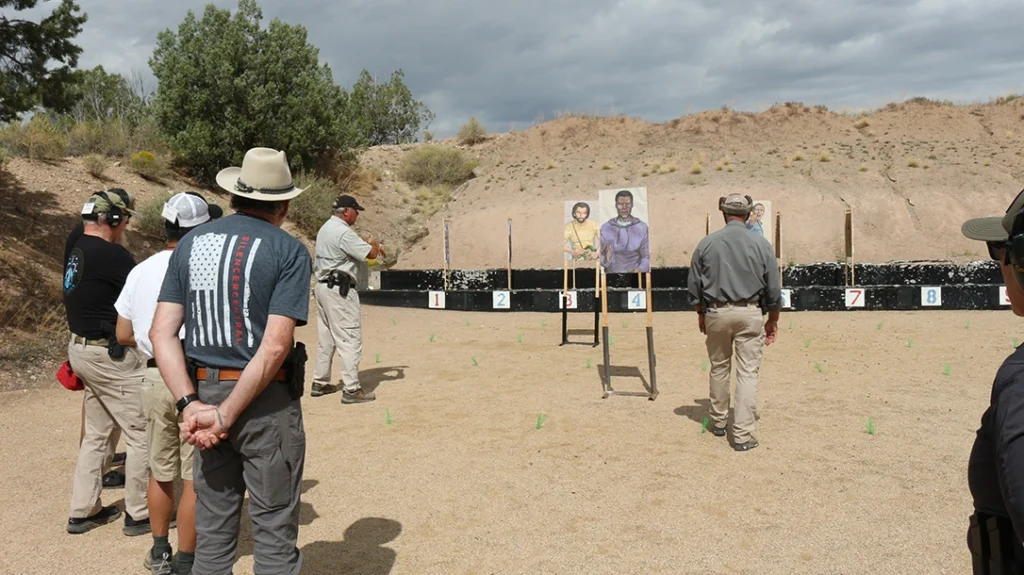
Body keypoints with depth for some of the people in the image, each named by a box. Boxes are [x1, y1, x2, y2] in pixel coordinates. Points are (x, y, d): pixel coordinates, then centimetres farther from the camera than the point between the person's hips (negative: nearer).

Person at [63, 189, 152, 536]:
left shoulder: (76, 249, 9)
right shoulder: (113, 254, -18)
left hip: (81, 349, 9)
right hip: (110, 355, -9)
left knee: (98, 433, 18)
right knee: (142, 434, 1)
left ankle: (83, 511, 24)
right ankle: (139, 514, 9)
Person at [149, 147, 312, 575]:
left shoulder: (190, 244, 6)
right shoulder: (289, 250, -8)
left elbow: (162, 333, -2)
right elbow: (275, 346, -18)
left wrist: (191, 405, -8)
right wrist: (227, 414, -14)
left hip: (203, 393, 5)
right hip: (265, 400, -5)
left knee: (212, 532, 18)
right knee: (274, 533, 8)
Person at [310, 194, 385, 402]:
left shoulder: (326, 228, 15)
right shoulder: (343, 232, -17)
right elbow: (370, 254, -17)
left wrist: (370, 245, 13)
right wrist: (374, 244, 4)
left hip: (323, 287, 11)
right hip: (339, 290, -11)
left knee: (326, 338, 17)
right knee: (350, 339, -7)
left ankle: (320, 383, 24)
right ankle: (351, 389, -7)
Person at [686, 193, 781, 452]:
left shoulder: (707, 243, -2)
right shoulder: (761, 244, -3)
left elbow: (694, 285, 3)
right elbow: (773, 288, 0)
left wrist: (701, 315, 17)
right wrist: (773, 320, 12)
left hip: (716, 312, 1)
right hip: (750, 313, -1)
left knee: (719, 368, 17)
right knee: (748, 372, 2)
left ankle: (718, 422, 30)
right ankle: (742, 434, 1)